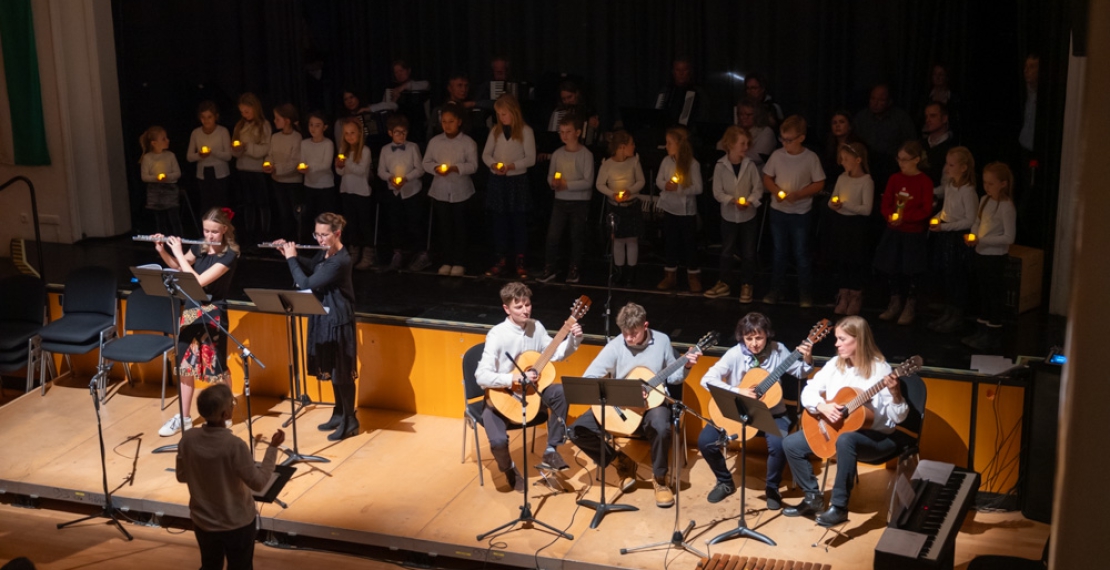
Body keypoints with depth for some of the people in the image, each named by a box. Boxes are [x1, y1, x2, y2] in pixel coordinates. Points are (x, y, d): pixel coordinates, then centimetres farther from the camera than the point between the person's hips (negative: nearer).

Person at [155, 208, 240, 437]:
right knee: (185, 364, 10)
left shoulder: (229, 255, -18)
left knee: (216, 368, 3)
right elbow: (176, 267, 19)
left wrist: (178, 252, -20)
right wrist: (162, 250, 0)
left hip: (213, 315, -6)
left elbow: (198, 281, -25)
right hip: (191, 310, 7)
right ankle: (184, 417, 20)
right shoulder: (199, 248, 2)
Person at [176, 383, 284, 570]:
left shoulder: (188, 439, -15)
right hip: (237, 524, -4)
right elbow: (258, 483, -19)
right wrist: (273, 448, -12)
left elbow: (182, 476, 0)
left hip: (203, 521, 4)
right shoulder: (235, 445, -30)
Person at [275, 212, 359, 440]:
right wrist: (289, 253, 9)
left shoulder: (340, 261, -26)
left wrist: (291, 258, -14)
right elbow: (309, 268, 24)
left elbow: (306, 284, -25)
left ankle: (350, 420, 13)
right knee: (331, 369, 18)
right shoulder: (324, 253, 3)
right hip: (323, 317, 9)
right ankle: (339, 413, 31)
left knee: (341, 372, 1)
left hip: (337, 321, -9)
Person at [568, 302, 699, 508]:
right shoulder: (615, 346, -8)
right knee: (578, 430, -16)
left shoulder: (662, 341, -3)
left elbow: (672, 377, 8)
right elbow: (588, 378, -14)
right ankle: (622, 461, 6)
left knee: (661, 428, -37)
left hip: (651, 402, -1)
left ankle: (660, 480, -9)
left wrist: (686, 367, -12)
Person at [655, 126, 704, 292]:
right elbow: (658, 180, 5)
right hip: (669, 208, 4)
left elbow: (698, 188, -16)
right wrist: (665, 185, -16)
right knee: (671, 242, 14)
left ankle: (693, 276, 21)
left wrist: (679, 188, -24)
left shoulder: (693, 164, -16)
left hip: (687, 210, -4)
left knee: (689, 243, 7)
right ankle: (670, 275, 26)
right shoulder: (666, 161, -3)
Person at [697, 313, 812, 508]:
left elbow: (801, 373, 5)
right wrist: (737, 392, -28)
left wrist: (807, 359, -17)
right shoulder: (735, 354, -12)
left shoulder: (777, 350, -6)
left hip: (771, 413, 0)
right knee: (705, 441, -18)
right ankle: (725, 482, 9)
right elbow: (707, 379, -20)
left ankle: (772, 489, -2)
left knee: (779, 444, -31)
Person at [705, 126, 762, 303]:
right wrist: (732, 200, -23)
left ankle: (746, 285, 23)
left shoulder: (750, 165, -9)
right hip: (728, 215, 0)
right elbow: (717, 192, -8)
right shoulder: (720, 166, -11)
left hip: (748, 215, 0)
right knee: (726, 252, 13)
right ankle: (724, 284, 27)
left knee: (748, 253, 8)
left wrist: (749, 201, -23)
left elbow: (758, 188, -6)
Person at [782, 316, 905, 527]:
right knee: (791, 443, -4)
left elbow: (898, 417, -17)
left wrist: (895, 393, -37)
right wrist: (823, 407, -19)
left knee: (845, 440, -40)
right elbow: (809, 391, 1)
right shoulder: (835, 364, 1)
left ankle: (839, 506, -27)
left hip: (874, 435, -7)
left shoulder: (880, 369, -16)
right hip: (834, 428, 7)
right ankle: (813, 498, 10)